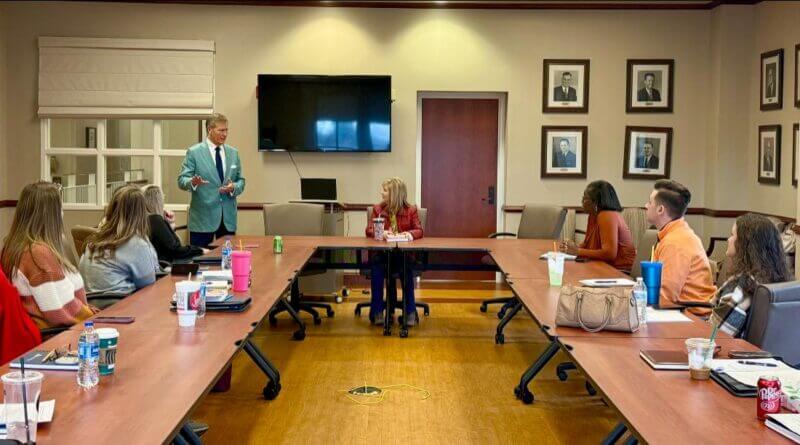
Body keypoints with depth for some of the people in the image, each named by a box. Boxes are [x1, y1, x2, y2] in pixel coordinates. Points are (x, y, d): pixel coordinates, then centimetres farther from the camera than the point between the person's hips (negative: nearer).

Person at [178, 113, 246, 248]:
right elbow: (181, 180, -5)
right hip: (203, 218, -4)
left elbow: (240, 180, 14)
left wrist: (234, 187, -9)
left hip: (228, 217, 4)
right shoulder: (194, 152, -2)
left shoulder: (233, 153, 11)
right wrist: (193, 182, -28)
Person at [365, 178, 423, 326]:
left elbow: (419, 230, 0)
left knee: (407, 268, -34)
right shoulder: (377, 209, 11)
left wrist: (410, 234, -24)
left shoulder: (411, 210, 7)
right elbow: (369, 230, 2)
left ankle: (410, 311, -24)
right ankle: (377, 311, -24)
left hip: (403, 252, -1)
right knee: (377, 266, -33)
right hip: (381, 251, 1)